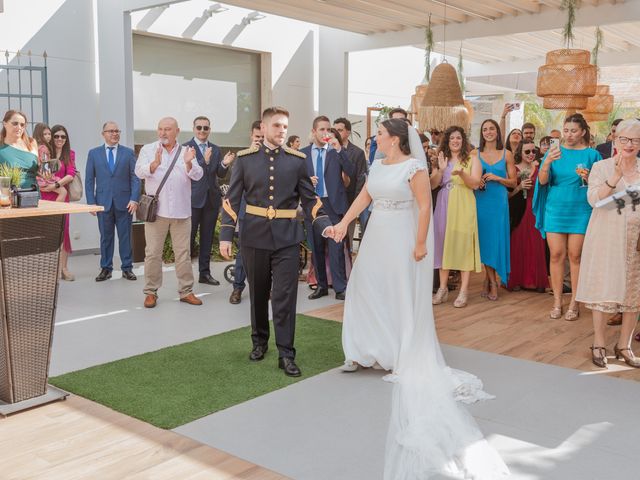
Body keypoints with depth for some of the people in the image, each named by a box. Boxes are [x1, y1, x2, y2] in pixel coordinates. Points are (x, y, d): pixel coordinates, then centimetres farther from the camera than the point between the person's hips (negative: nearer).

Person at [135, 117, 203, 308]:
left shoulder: (186, 152, 8)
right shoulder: (148, 149, 5)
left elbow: (197, 175, -3)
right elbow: (139, 171, -11)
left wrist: (188, 163, -23)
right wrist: (155, 164, -30)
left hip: (181, 211, 1)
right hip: (156, 209, -1)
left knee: (183, 253, 7)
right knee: (153, 253, 3)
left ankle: (186, 291, 15)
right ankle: (151, 292, 13)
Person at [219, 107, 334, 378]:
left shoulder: (297, 160, 0)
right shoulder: (245, 158, 0)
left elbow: (309, 199, 2)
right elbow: (232, 199, 0)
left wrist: (324, 225, -13)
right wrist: (226, 235, -6)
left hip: (287, 238, -1)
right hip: (254, 236, 1)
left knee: (285, 296, -2)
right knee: (258, 294, 15)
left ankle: (286, 354, 6)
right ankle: (259, 342, 34)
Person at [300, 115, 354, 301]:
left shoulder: (336, 151, 3)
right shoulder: (303, 153, 9)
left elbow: (351, 173, -10)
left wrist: (339, 150, -17)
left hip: (333, 204, -3)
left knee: (336, 247, -8)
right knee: (316, 248, 9)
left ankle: (340, 288, -2)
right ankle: (321, 286, 20)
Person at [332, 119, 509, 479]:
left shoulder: (414, 166, -15)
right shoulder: (378, 165, 7)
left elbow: (425, 206, -17)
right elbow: (364, 196, 8)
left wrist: (420, 244, -19)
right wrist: (344, 223, 0)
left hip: (403, 241, -8)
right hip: (377, 239, 8)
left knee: (403, 298, 2)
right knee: (368, 290, 11)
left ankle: (405, 359, 16)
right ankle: (368, 353, 23)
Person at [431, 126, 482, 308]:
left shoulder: (472, 159, 4)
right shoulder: (441, 159, 13)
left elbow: (475, 184, -6)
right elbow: (432, 185, 7)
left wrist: (461, 173, -23)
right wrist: (441, 170, -9)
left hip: (463, 206, -3)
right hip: (443, 206, 3)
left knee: (463, 244, -5)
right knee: (443, 243, 3)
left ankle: (464, 291, -2)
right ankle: (443, 288, 10)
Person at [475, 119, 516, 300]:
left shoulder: (506, 154, 4)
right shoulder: (475, 154, 6)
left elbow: (513, 182, 4)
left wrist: (496, 178, -12)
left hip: (499, 201, 0)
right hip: (481, 200, 0)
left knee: (497, 239, -1)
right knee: (484, 238, 0)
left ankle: (488, 278, 16)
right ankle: (492, 282, 11)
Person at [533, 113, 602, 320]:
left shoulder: (591, 154, 4)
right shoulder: (554, 152, 6)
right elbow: (542, 181, -5)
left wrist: (588, 178, -15)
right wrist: (547, 162, -24)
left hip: (580, 211, -1)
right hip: (555, 210, 1)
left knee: (575, 255, 0)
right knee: (556, 255, 1)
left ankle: (574, 303, 8)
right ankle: (557, 301, 9)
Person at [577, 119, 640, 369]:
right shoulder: (601, 167, 1)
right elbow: (593, 198, -12)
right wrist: (616, 177, -22)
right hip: (607, 238, -3)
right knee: (603, 290, 0)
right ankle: (599, 344, 12)